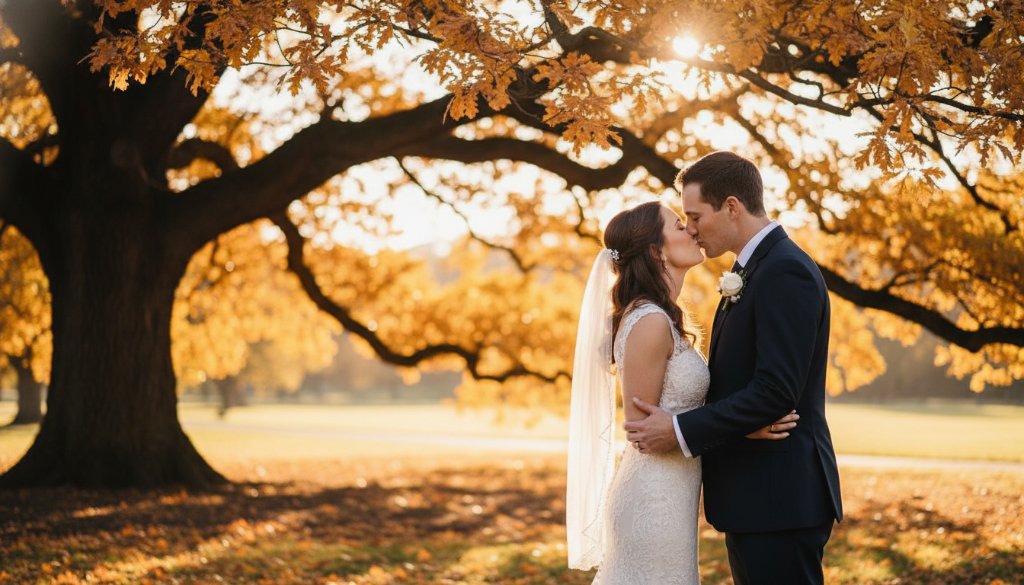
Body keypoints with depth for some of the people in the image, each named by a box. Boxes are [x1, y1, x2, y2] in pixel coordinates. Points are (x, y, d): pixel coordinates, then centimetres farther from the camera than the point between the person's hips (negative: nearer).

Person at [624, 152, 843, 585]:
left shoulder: (785, 271, -16)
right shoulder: (751, 271, 16)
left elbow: (775, 391, -23)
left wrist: (681, 431, -19)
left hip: (779, 499, -10)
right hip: (755, 498, 10)